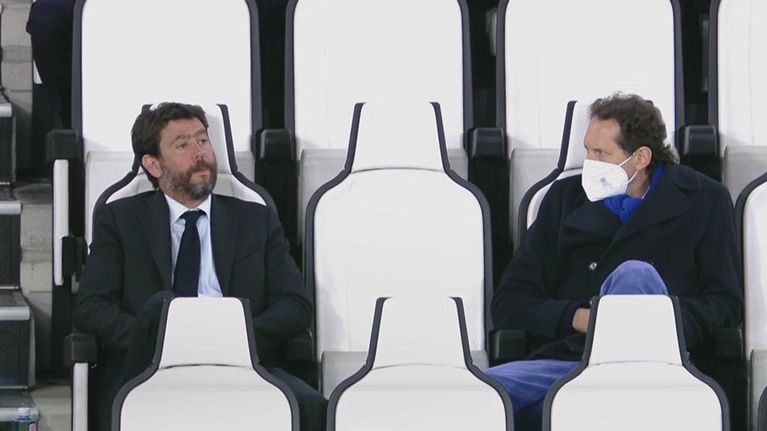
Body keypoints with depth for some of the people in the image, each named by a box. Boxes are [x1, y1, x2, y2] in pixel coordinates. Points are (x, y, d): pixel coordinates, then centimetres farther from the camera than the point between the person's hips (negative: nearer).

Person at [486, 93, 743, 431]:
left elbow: (726, 305, 6)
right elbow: (508, 304, 14)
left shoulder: (703, 200, 13)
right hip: (566, 359, 2)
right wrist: (578, 317, -6)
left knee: (634, 275, -33)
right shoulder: (565, 197, 19)